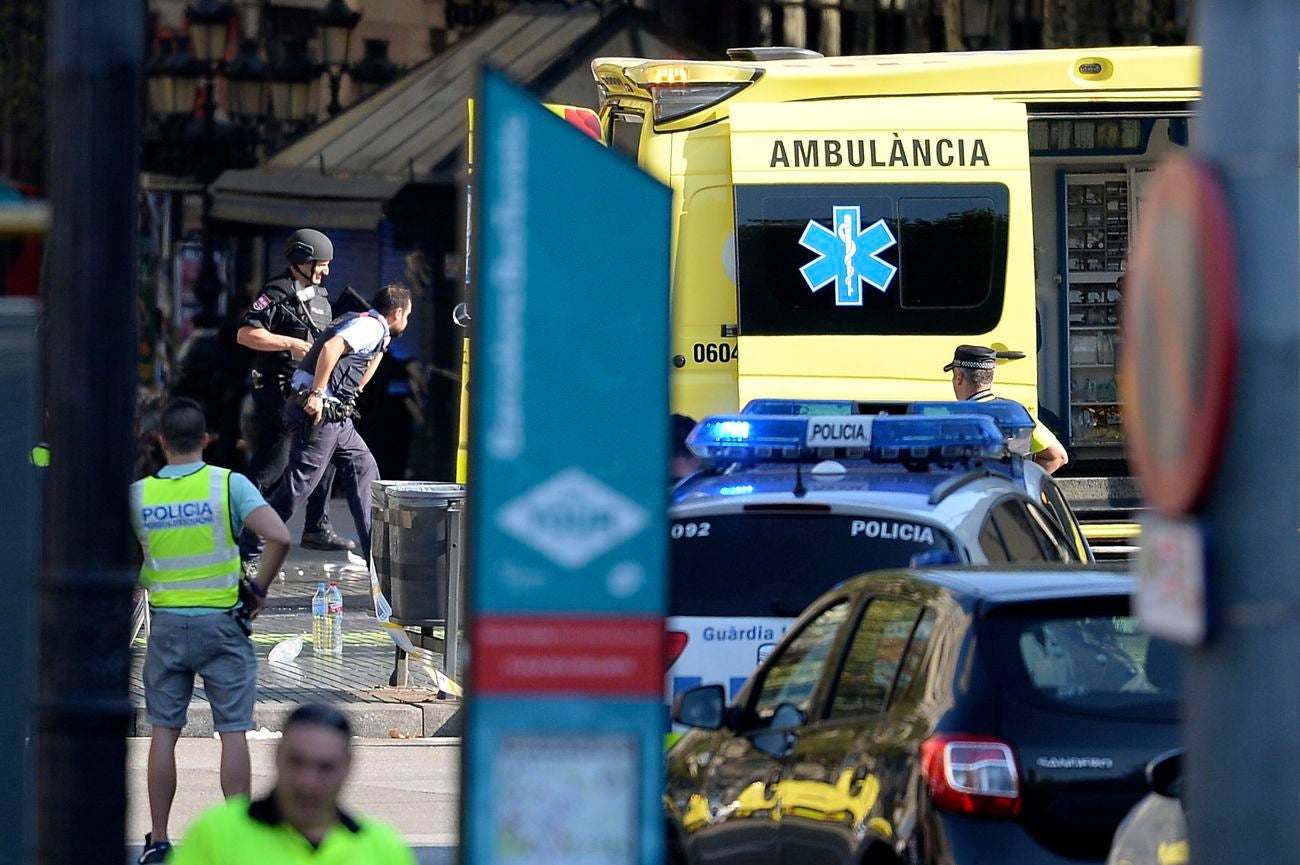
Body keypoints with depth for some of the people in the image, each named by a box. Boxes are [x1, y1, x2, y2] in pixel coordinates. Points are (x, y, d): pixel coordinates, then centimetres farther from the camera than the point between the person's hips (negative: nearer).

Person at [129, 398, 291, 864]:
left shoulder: (139, 494, -1)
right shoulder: (229, 485, -8)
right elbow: (279, 537, -18)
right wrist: (260, 588, -5)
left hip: (167, 624, 2)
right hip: (222, 622, -2)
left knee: (163, 732, 9)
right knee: (233, 731, 3)